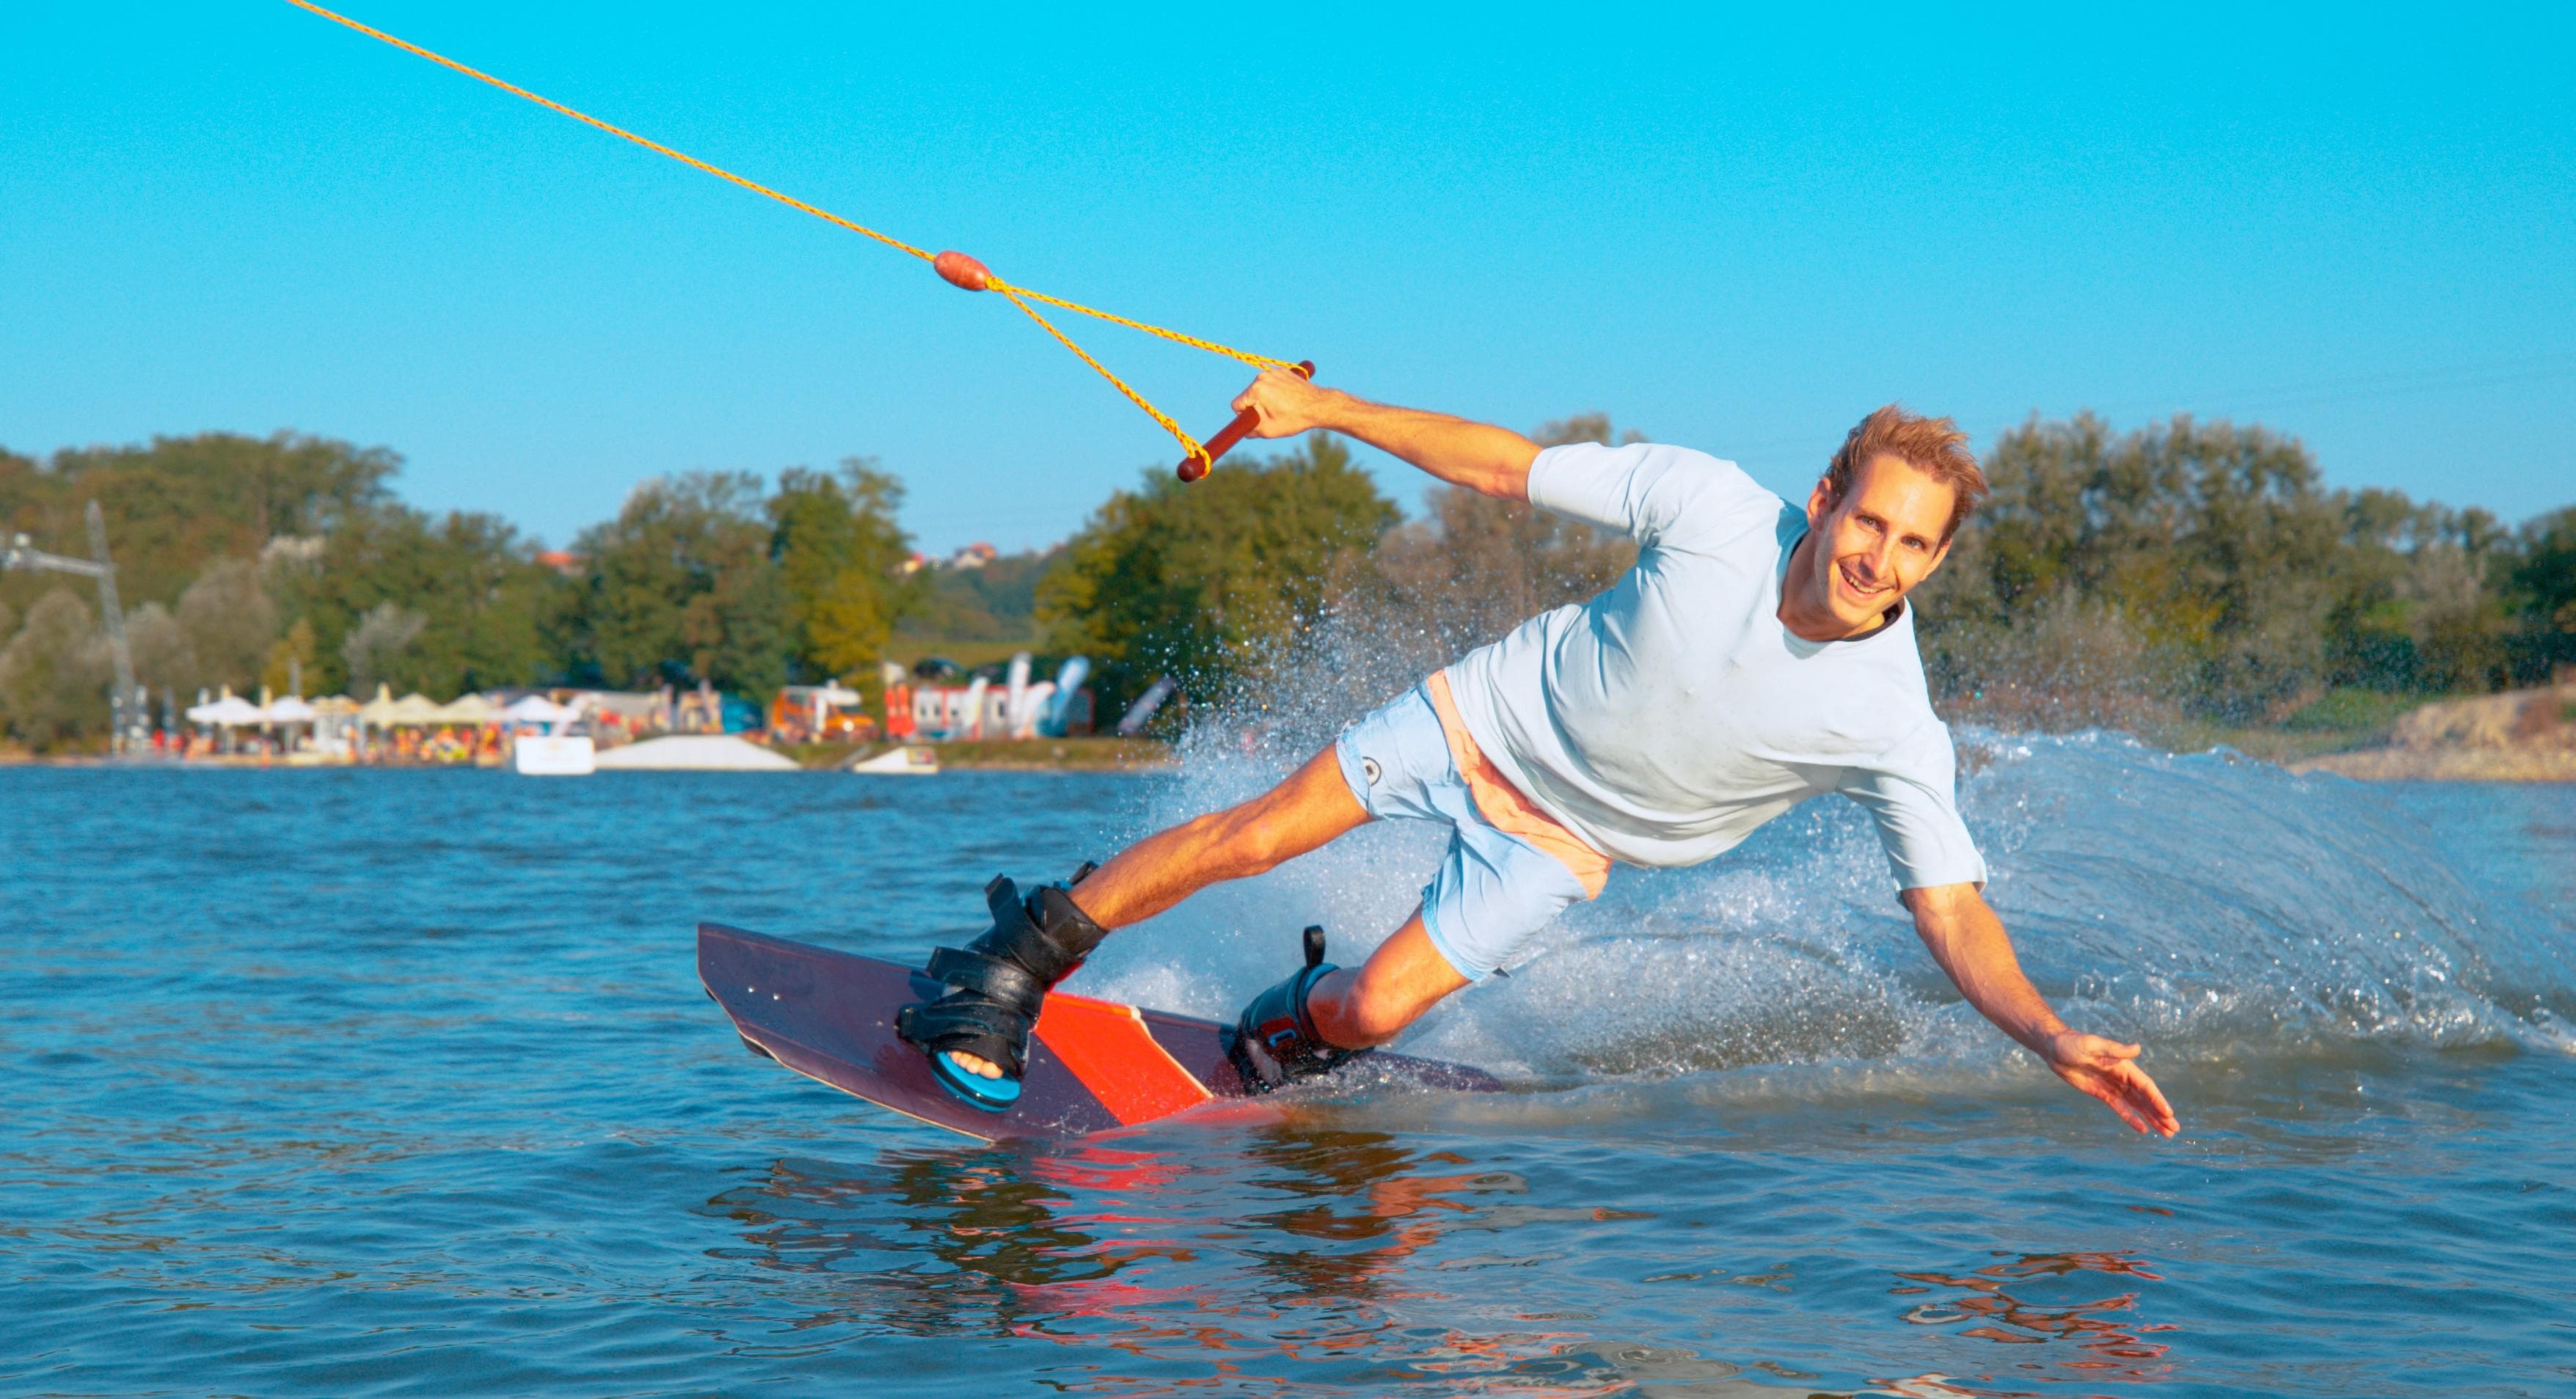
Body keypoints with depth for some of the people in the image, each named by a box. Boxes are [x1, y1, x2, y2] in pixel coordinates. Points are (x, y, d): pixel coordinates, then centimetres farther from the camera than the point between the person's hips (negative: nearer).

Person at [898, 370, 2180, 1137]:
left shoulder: (1893, 727, -26)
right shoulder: (1711, 506, -25)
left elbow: (1953, 913, -22)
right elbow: (1507, 467, -14)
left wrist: (2051, 1038, -40)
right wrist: (1324, 410, -10)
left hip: (1565, 837, 0)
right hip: (1492, 713, 0)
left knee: (1377, 1011, -10)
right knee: (1253, 838, -6)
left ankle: (1290, 1024, 27)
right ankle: (1017, 964, 14)